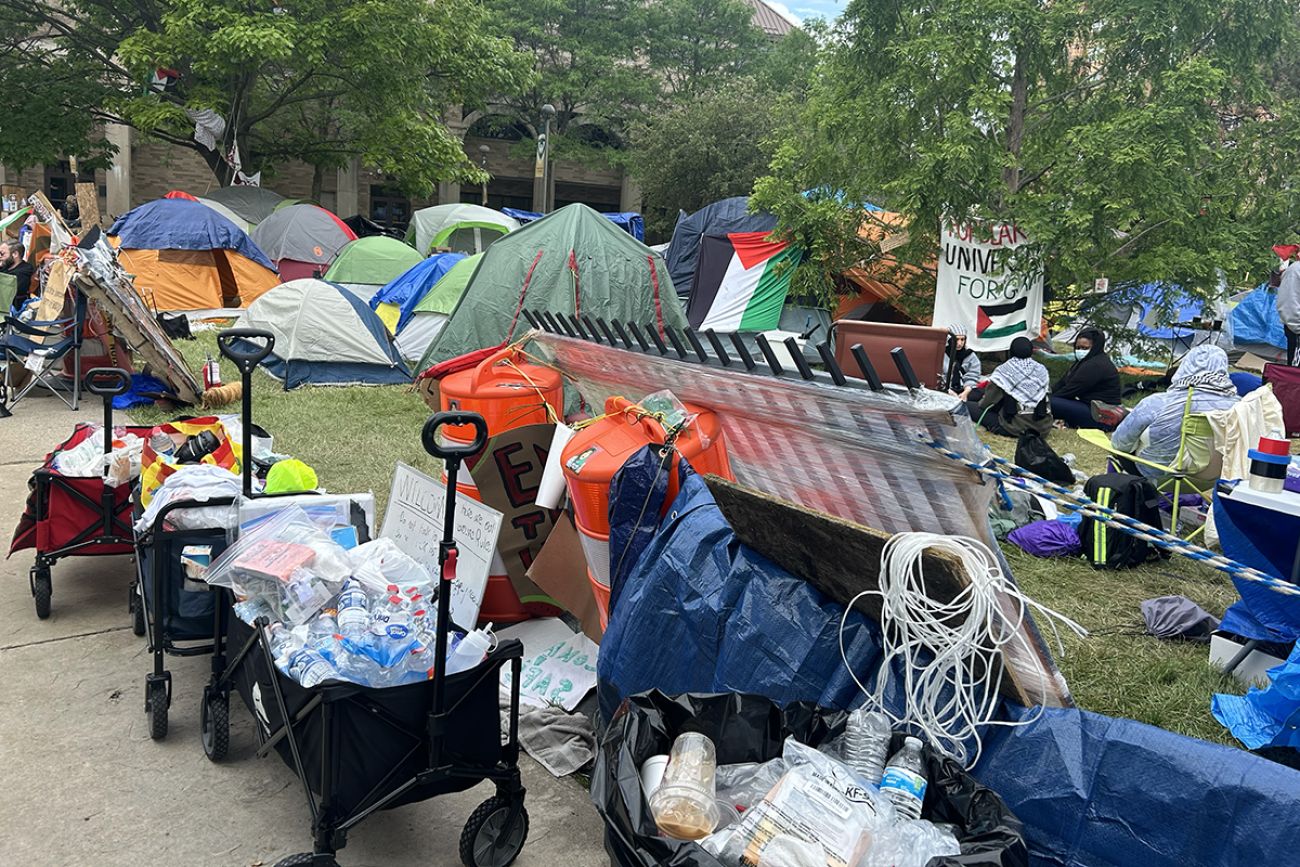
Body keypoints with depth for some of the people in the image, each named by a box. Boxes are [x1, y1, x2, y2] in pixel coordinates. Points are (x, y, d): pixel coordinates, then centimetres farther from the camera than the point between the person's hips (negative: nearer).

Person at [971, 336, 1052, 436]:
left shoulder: (1003, 371, -6)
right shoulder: (1042, 370, 6)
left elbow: (990, 399, 0)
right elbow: (1046, 397, 12)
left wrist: (981, 404, 20)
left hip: (1016, 426, -4)